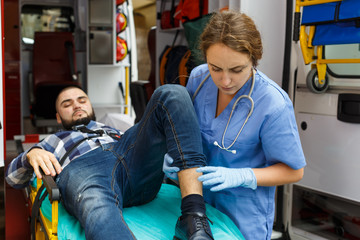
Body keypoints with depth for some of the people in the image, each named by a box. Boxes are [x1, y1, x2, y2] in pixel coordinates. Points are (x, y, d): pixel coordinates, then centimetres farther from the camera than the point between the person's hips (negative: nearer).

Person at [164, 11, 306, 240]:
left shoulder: (273, 104, -25)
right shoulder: (198, 78, -11)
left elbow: (293, 171, -15)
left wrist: (240, 176, -27)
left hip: (244, 213, -4)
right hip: (198, 198, 5)